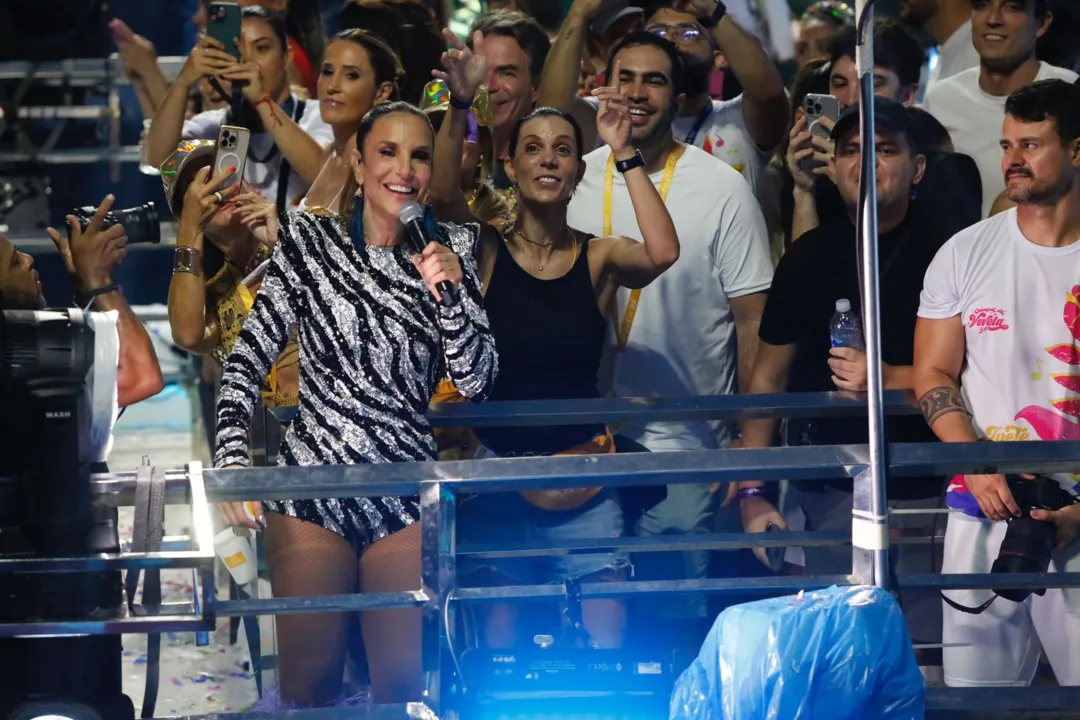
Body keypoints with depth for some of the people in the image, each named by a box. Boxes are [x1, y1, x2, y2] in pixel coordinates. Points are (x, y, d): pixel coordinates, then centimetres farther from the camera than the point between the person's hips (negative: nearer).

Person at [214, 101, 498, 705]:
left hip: (408, 491, 1)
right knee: (309, 679, 0)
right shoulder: (308, 240, 0)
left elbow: (476, 381, 0)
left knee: (404, 679, 0)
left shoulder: (449, 248, 5)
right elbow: (247, 361, -1)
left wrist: (449, 292, -16)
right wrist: (232, 463, -14)